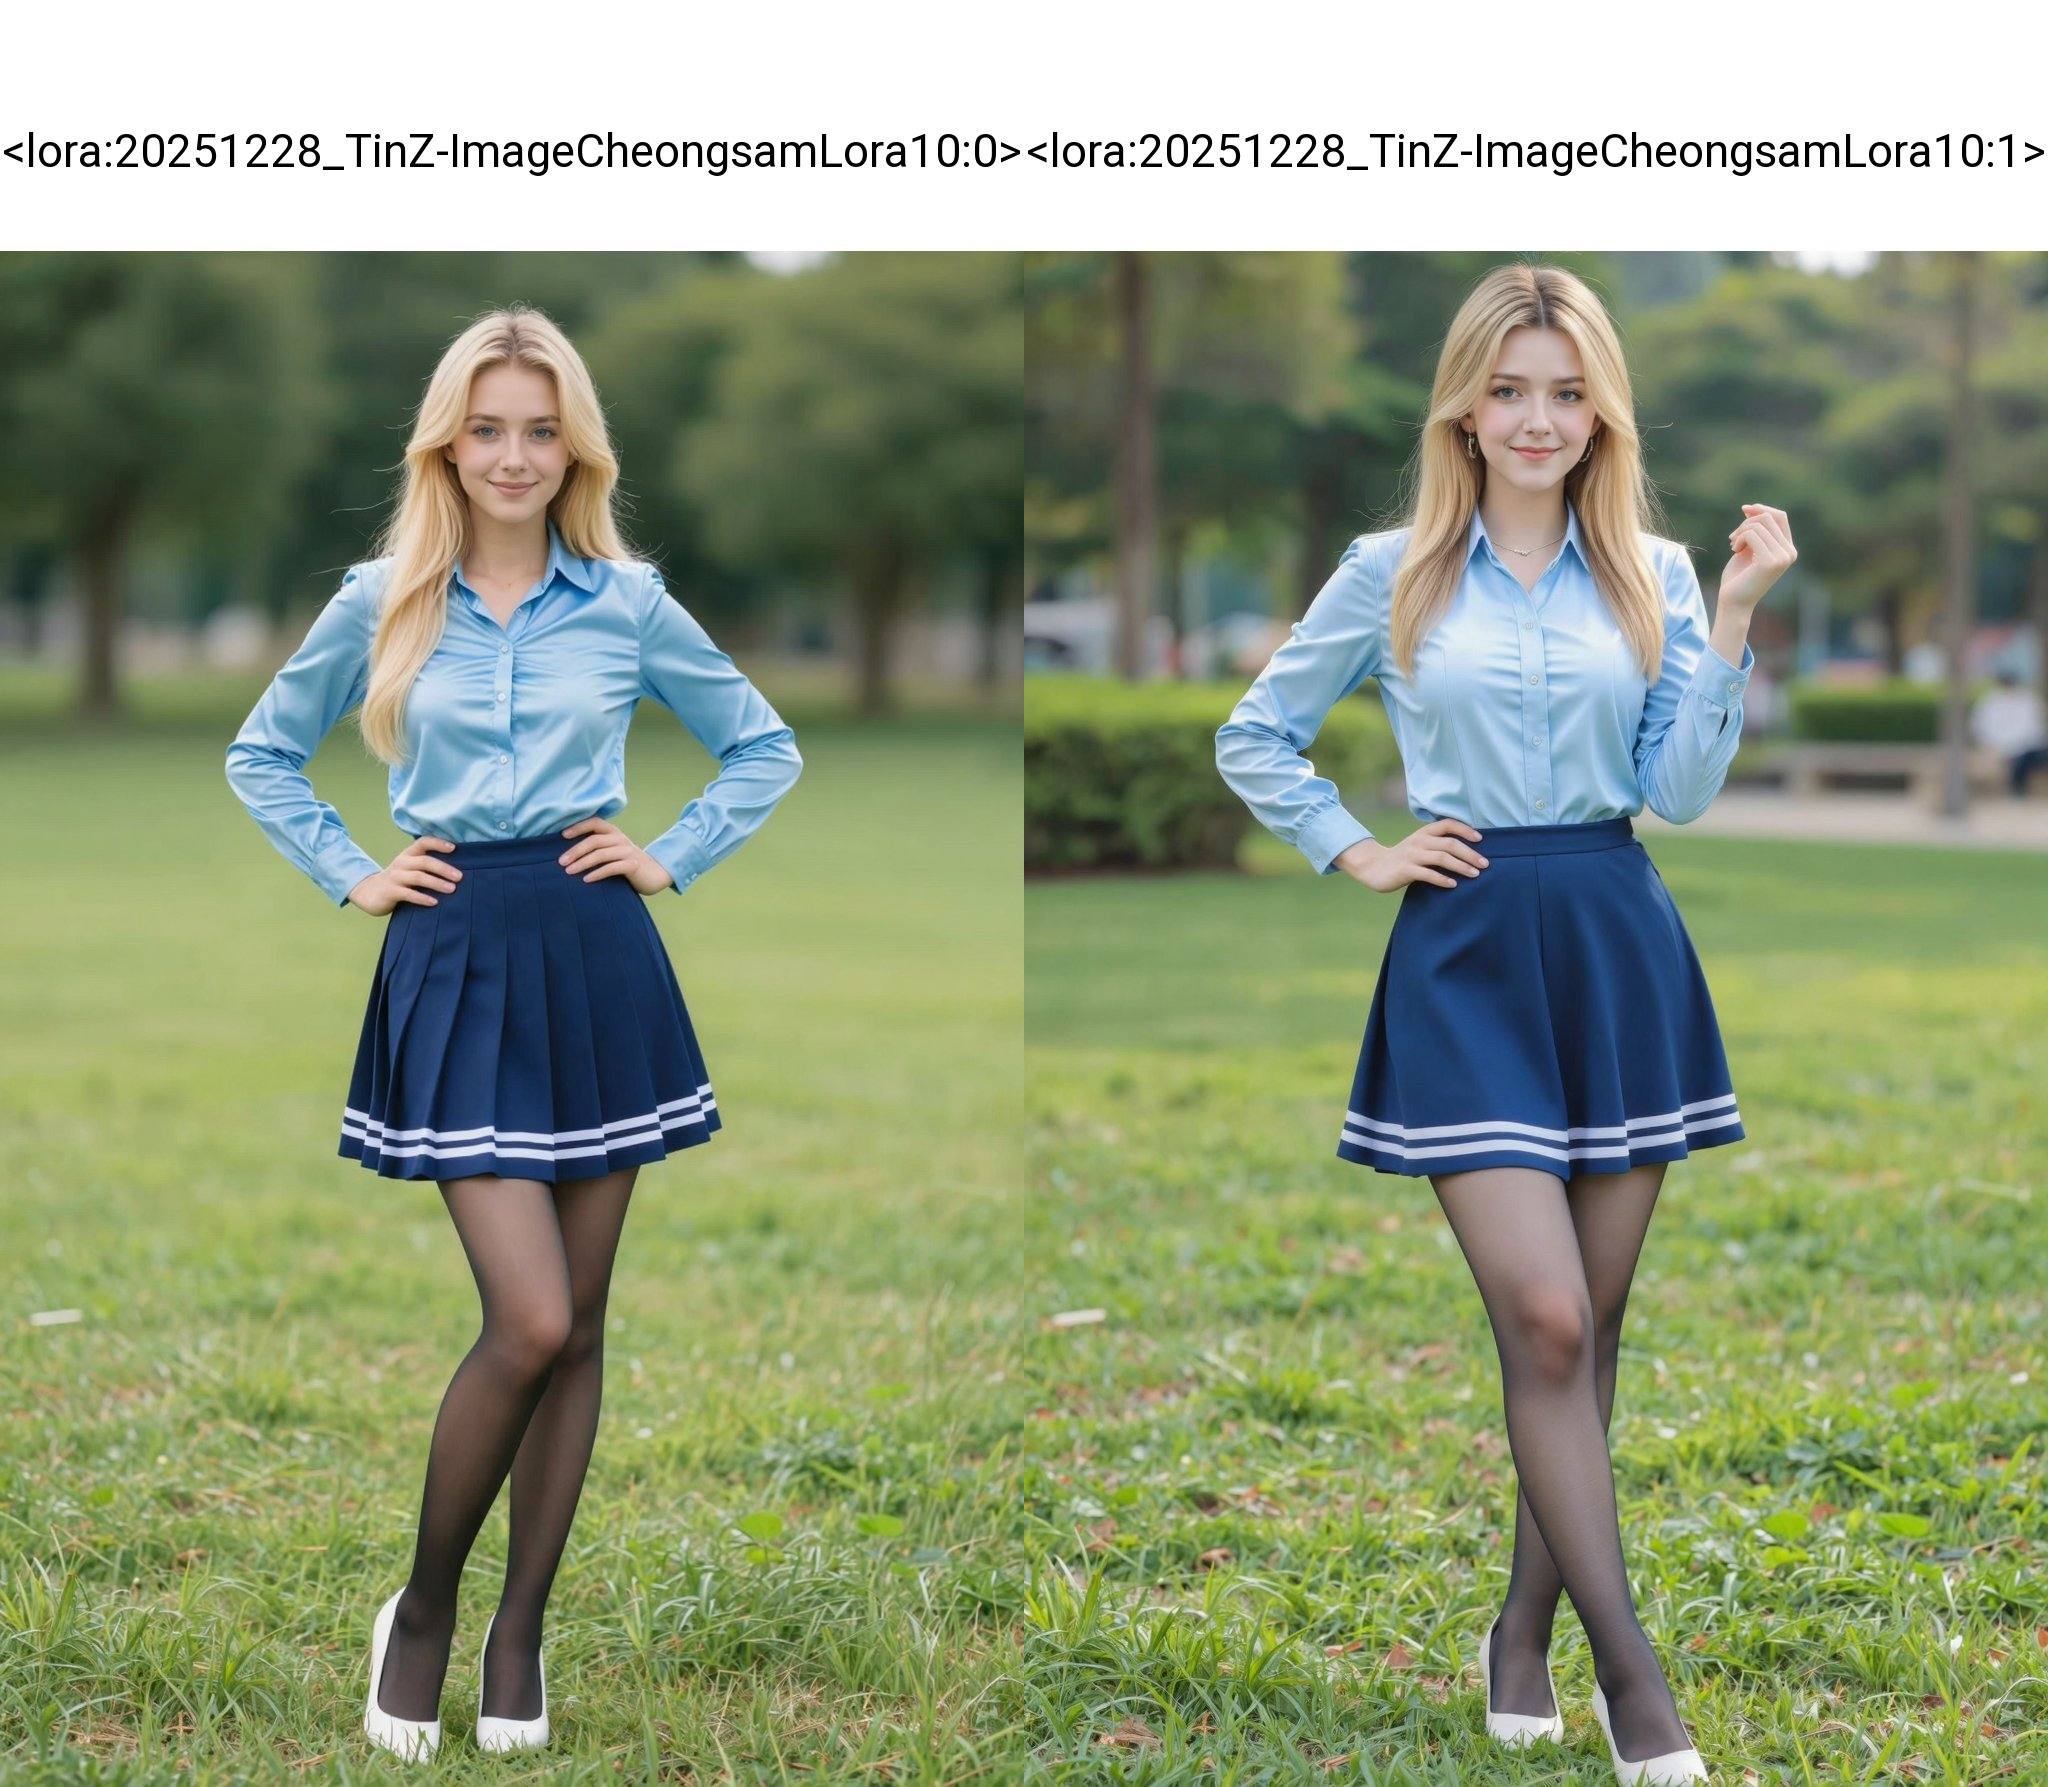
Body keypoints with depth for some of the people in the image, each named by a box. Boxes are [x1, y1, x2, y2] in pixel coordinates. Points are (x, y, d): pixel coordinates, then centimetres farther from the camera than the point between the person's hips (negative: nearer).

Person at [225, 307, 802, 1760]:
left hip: (596, 958, 2)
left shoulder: (627, 602, 4)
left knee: (576, 1326, 5)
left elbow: (765, 747, 15)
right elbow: (263, 755, 15)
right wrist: (351, 876, 6)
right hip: (457, 958, -2)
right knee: (531, 1323, -13)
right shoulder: (382, 603, 3)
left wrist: (674, 860, 5)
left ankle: (520, 1632, 17)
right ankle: (423, 1607, 7)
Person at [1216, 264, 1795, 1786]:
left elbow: (1679, 791, -1)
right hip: (1466, 958, -2)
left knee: (1588, 1328, 7)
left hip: (1621, 955, 3)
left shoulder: (1653, 575, 7)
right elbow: (1255, 738, 13)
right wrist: (1356, 855, 3)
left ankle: (1525, 1633, 22)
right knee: (1546, 1321, -12)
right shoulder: (1391, 575, 3)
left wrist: (1735, 618, -7)